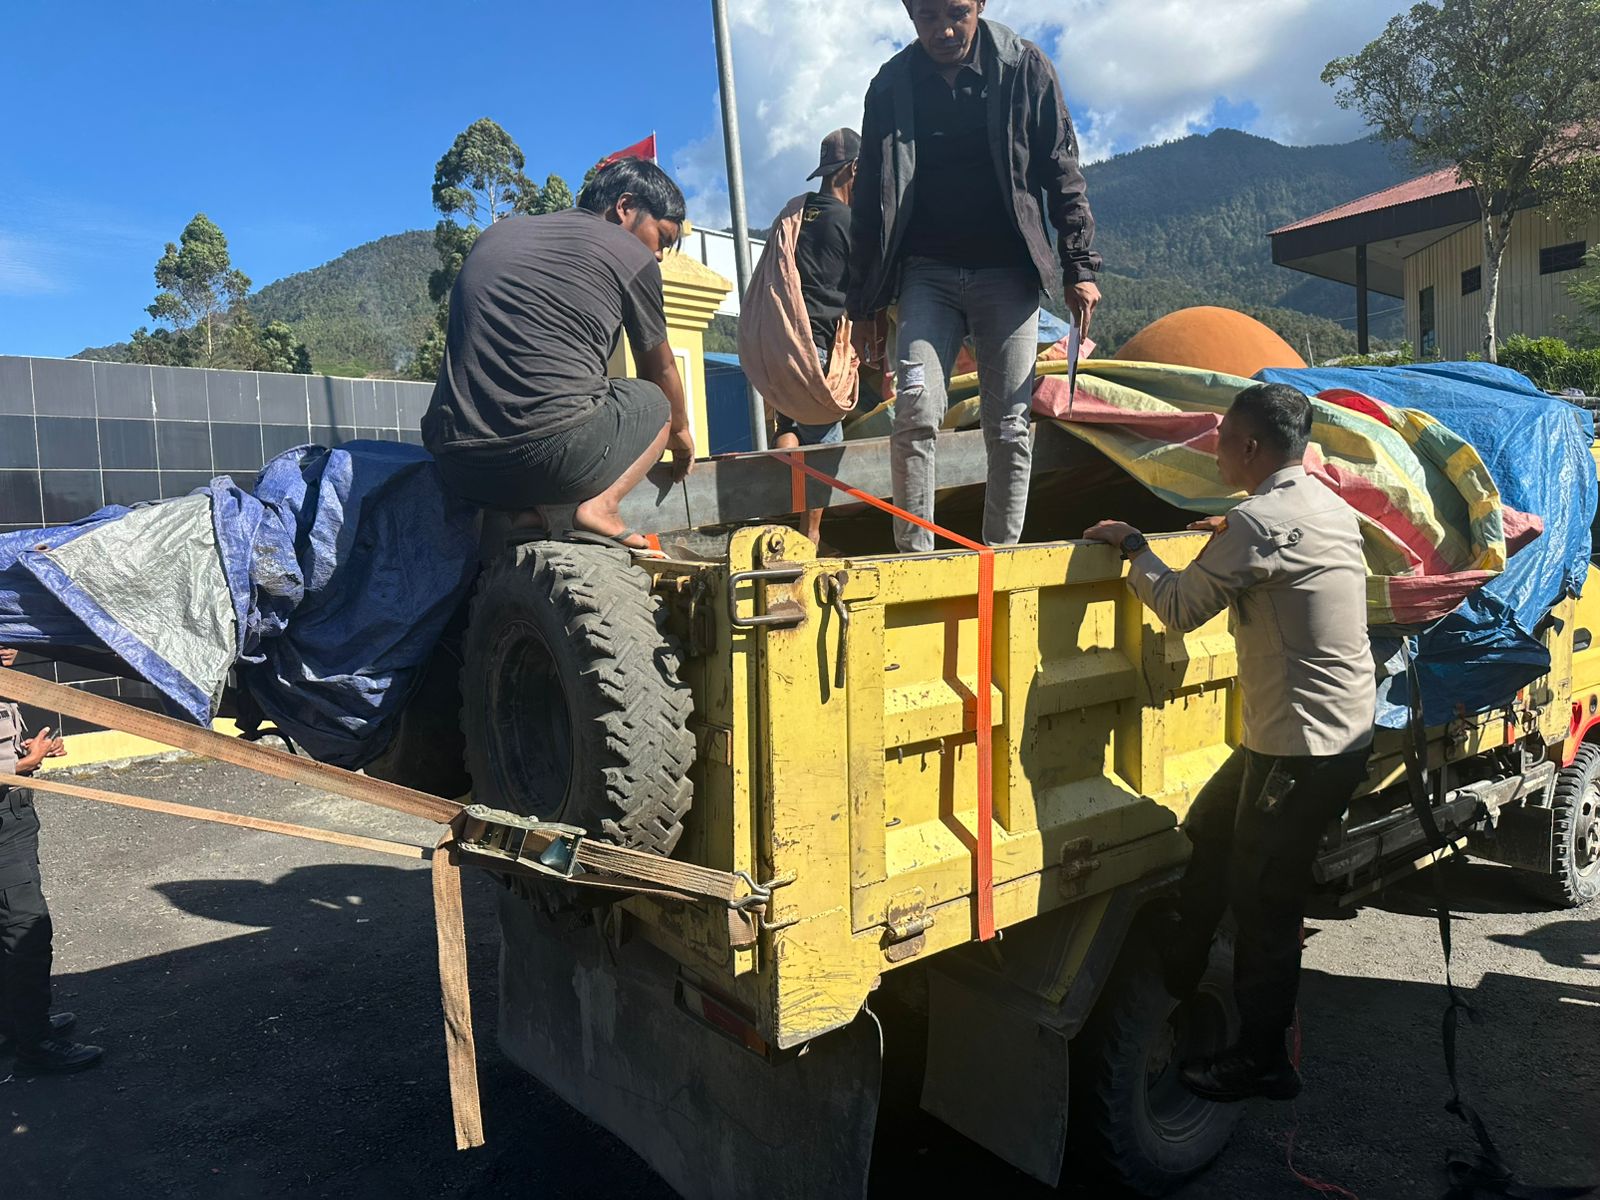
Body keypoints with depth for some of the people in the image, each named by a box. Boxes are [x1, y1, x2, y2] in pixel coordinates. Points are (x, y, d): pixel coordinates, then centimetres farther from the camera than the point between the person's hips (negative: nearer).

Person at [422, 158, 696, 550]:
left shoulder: (497, 233, 24)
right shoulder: (630, 253, 8)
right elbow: (660, 369, 21)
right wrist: (680, 434, 41)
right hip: (557, 455, -6)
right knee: (654, 402, 21)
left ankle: (535, 509, 9)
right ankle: (598, 505, -4)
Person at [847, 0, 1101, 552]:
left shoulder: (1026, 69, 1)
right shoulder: (891, 86, 5)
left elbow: (1063, 175, 5)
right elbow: (870, 198, 10)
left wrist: (1080, 267, -2)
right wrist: (864, 299, 9)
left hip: (1007, 274, 0)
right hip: (926, 273, 1)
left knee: (1009, 426, -2)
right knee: (915, 412, -16)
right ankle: (914, 558, -8)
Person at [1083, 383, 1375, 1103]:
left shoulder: (1259, 521, -20)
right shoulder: (1329, 507, 9)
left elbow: (1180, 608, -12)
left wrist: (1132, 546, 2)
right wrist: (1231, 537, 23)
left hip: (1305, 747, -10)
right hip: (1340, 729, 10)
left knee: (1262, 899, 4)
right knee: (1208, 840, 20)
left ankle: (1262, 1062, 20)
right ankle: (1173, 986, 34)